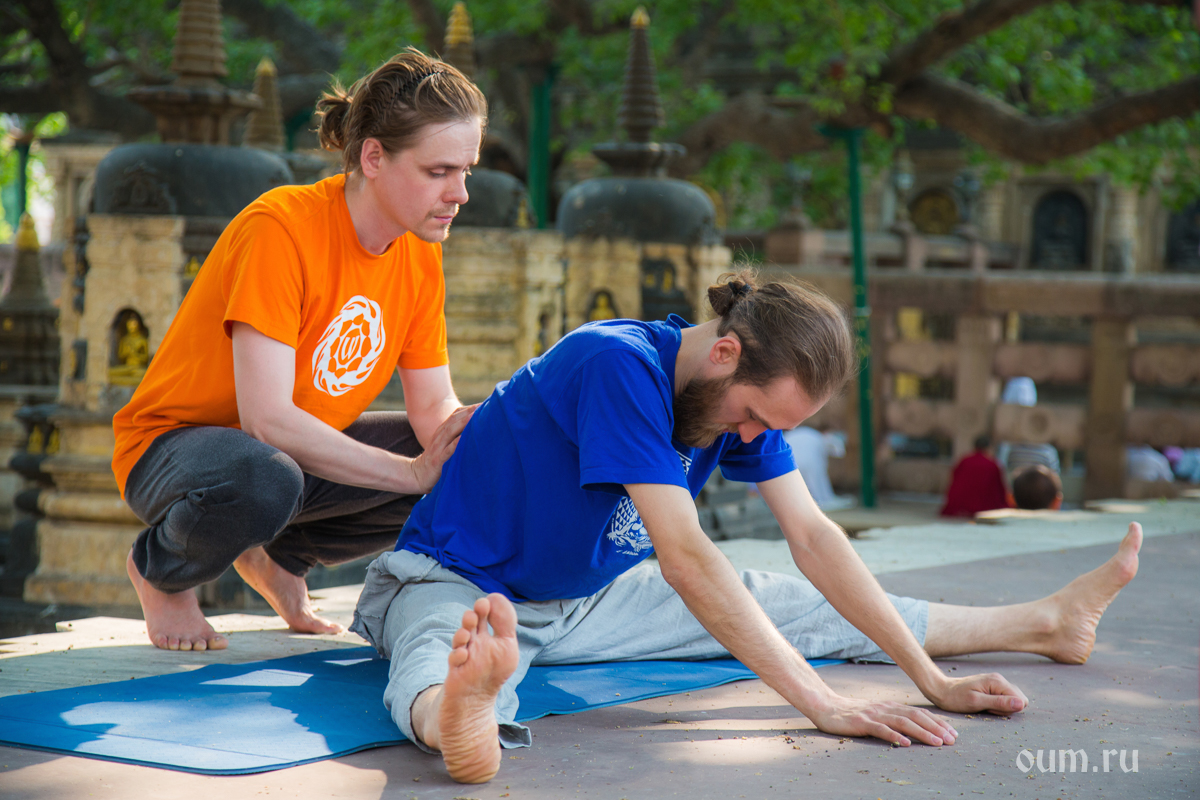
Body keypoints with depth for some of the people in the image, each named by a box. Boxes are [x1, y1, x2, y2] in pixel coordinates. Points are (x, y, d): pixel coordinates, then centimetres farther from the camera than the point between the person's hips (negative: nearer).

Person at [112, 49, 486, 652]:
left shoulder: (420, 256, -4)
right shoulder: (279, 228, -27)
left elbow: (435, 408, -4)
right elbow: (268, 419, -33)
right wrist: (414, 472, -35)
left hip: (303, 447, 7)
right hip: (176, 442, -7)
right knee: (262, 480, -41)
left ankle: (281, 555, 10)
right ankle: (159, 569, -5)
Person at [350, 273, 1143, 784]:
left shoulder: (748, 393, -6)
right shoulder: (622, 366, -32)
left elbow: (814, 538, -4)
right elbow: (686, 560, -38)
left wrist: (931, 677, -10)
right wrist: (821, 702, -41)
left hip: (589, 596, 7)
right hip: (452, 585, -7)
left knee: (789, 607, 9)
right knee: (438, 662, -44)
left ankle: (1044, 623, 19)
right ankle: (460, 721, -80)